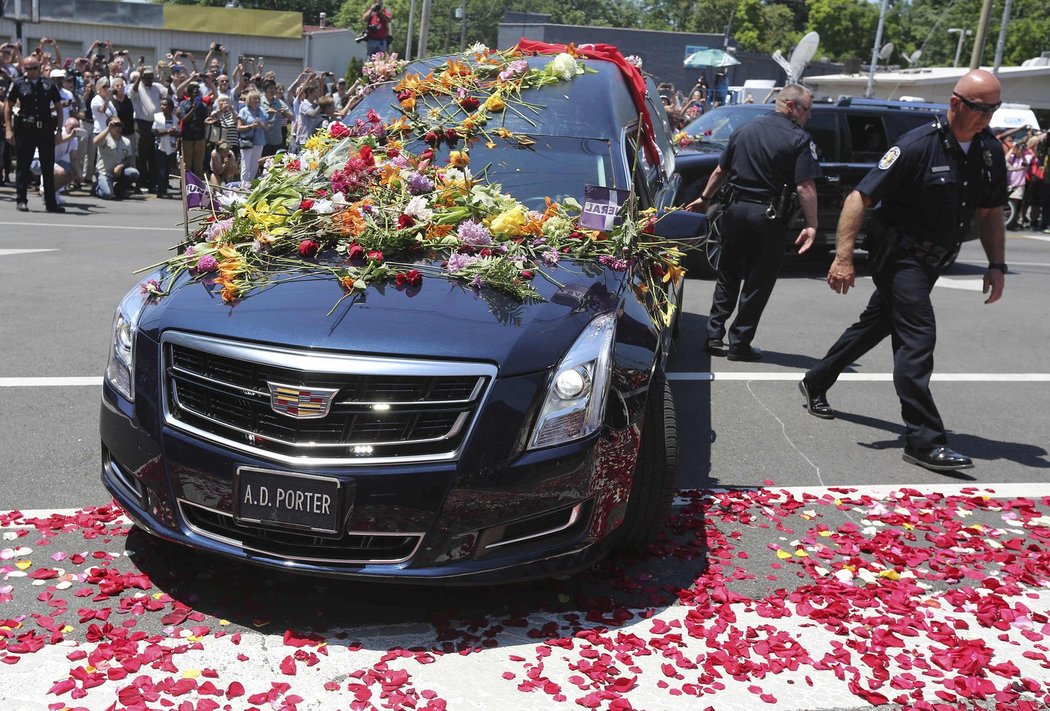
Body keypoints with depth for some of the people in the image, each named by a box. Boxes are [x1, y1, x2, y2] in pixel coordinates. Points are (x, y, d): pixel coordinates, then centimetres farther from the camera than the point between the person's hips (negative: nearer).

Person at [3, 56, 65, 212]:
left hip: (46, 130, 1)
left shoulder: (49, 85, 6)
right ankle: (21, 200, 12)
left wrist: (59, 128, 0)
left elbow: (58, 107, 9)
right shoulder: (18, 84, 4)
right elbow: (8, 107, 5)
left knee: (48, 167, 5)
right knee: (23, 166, 4)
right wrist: (8, 129, -3)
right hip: (25, 130, -1)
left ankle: (50, 202, 11)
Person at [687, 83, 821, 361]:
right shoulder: (799, 139, -7)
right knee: (757, 283, 4)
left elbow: (719, 171, 17)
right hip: (768, 215, -5)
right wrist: (811, 225, -15)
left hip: (736, 210, 5)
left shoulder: (743, 131, 10)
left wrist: (705, 197, 29)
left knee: (728, 276, 15)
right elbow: (805, 187, -15)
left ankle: (714, 335, 14)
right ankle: (740, 343, 7)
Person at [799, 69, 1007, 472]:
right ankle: (924, 440, -12)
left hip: (931, 262, 8)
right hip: (901, 255, -8)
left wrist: (996, 265, 5)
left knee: (876, 325, 18)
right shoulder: (919, 145, -18)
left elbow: (990, 212, 13)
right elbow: (860, 198, -19)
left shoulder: (990, 152, 2)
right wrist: (843, 257, -26)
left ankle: (815, 384, 36)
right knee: (918, 336, -15)